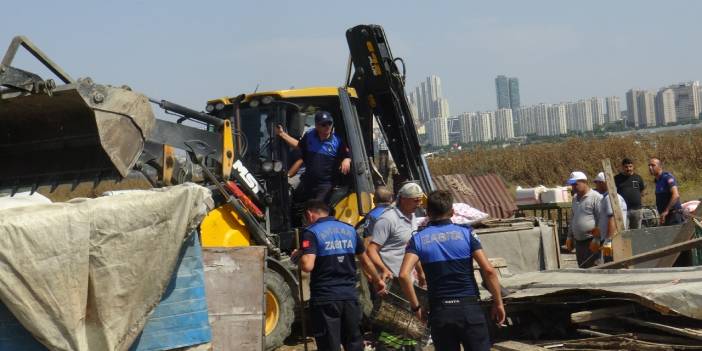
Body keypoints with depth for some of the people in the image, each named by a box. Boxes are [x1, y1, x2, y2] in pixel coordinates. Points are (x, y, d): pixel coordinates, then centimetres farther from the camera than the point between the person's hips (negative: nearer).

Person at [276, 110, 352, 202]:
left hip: (325, 183, -5)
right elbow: (298, 145, 18)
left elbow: (348, 155, -4)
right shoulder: (309, 135, -1)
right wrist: (282, 134, 12)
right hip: (307, 181, 5)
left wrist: (346, 160, -28)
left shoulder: (337, 140, -12)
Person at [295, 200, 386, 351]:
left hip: (325, 299, -5)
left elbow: (307, 266, -22)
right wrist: (378, 280, 34)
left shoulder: (312, 232, -10)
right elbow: (365, 260, 19)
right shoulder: (350, 230, 9)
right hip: (350, 296, 5)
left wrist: (299, 255, -1)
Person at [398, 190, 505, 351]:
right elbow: (489, 270, -7)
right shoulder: (466, 233, -1)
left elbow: (404, 275, -13)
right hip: (469, 307, -1)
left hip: (439, 310, 1)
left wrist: (416, 306, -3)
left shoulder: (418, 239, 1)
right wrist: (498, 303, 2)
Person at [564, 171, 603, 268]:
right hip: (579, 242, 8)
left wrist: (596, 240, -17)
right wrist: (569, 237, 20)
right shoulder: (575, 198, 16)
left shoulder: (596, 197, -10)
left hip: (591, 242, -8)